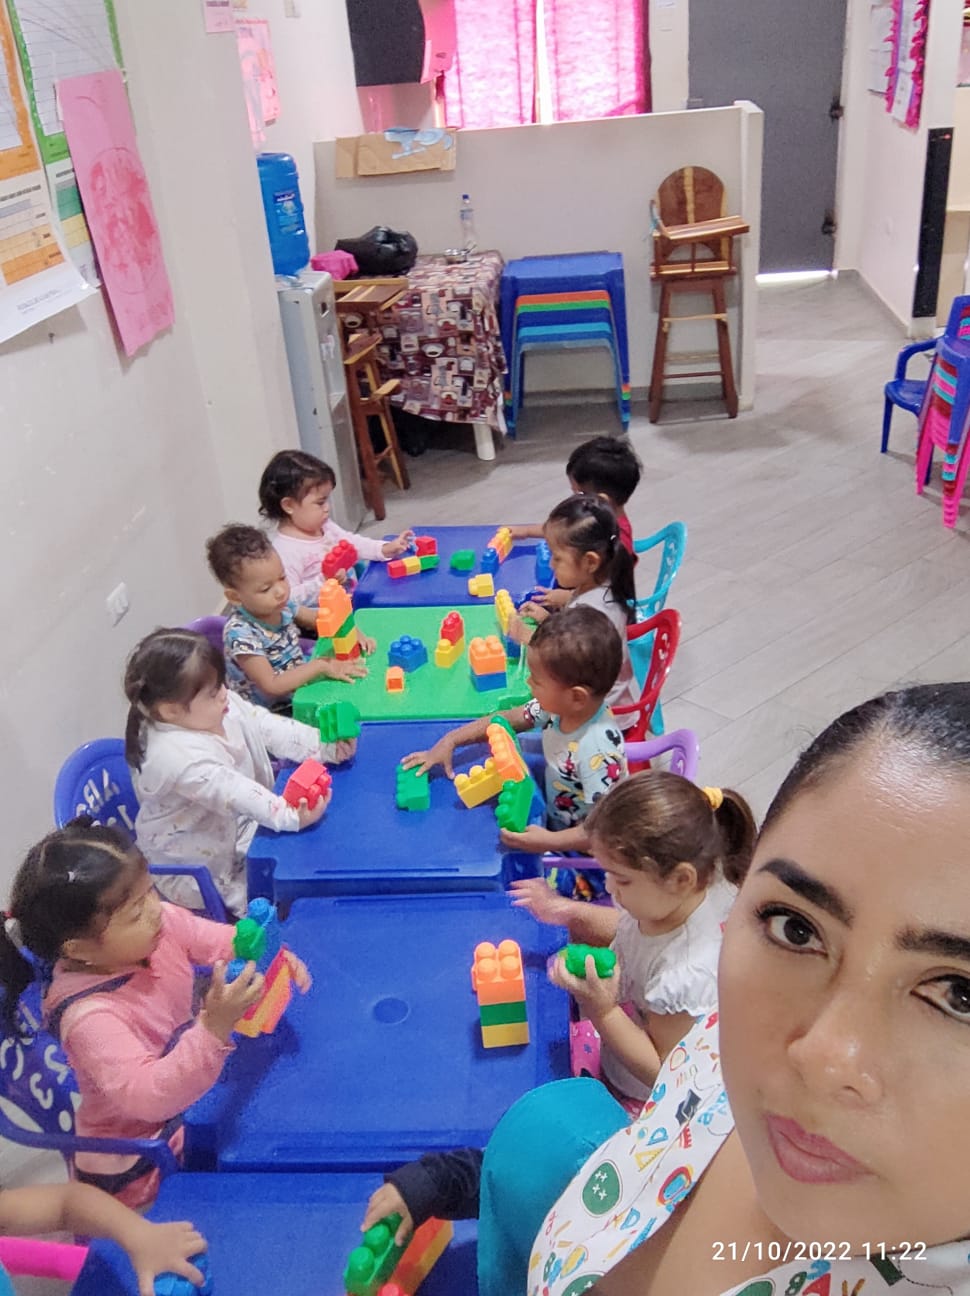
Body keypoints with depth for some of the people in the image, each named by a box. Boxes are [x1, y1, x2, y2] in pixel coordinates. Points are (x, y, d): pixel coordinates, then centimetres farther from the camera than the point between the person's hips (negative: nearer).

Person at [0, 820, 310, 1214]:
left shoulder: (163, 922, -16)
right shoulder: (88, 1014, -33)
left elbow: (222, 940, -2)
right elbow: (149, 1096, -39)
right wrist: (214, 1030, -50)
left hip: (192, 1102, 7)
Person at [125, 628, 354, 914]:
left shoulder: (222, 706, -7)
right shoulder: (176, 756, -34)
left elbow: (268, 727, -5)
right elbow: (233, 792, -42)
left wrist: (326, 746, -15)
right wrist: (290, 815, -51)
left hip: (241, 826, 9)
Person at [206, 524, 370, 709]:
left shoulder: (280, 605, -4)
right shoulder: (241, 633, -24)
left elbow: (318, 619, 14)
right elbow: (271, 685, -26)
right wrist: (321, 666, -27)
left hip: (301, 689, 8)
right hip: (272, 714, -7)